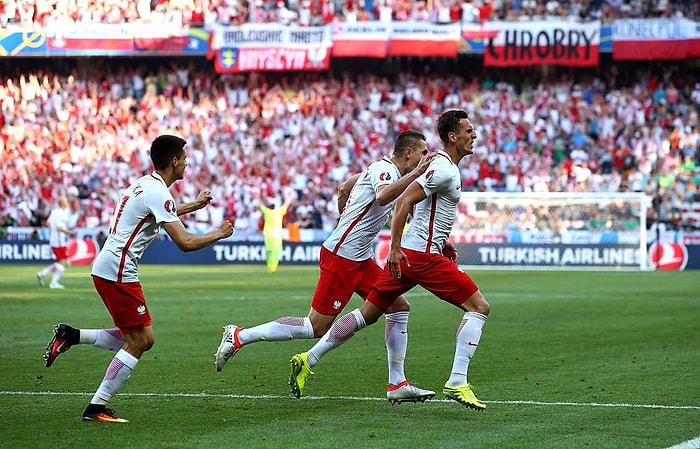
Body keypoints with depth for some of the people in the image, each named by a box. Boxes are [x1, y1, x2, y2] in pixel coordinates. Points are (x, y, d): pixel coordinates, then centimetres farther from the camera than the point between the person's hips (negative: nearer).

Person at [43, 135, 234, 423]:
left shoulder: (144, 185, 15)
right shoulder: (158, 193, -16)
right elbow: (185, 242, -21)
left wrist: (194, 205, 42)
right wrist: (219, 234, -5)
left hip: (106, 269, 10)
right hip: (118, 272, -10)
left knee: (145, 339, 12)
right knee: (138, 342, -4)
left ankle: (70, 336, 13)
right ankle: (96, 408, -1)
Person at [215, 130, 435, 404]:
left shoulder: (383, 169, 14)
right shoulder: (384, 169, -14)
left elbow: (343, 190, 26)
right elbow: (382, 197, -38)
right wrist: (416, 173, -36)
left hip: (359, 258, 10)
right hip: (341, 258, -10)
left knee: (399, 307, 5)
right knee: (316, 327, -7)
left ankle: (397, 385, 9)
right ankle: (238, 337, 1)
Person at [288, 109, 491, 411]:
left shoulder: (439, 165, 18)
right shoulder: (445, 171, -14)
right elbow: (404, 201, -21)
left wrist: (440, 241, 25)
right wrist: (395, 248, -24)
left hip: (407, 253, 10)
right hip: (424, 256, -10)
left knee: (368, 314, 13)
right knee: (479, 307, -6)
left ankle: (308, 361, 14)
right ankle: (457, 383, -11)